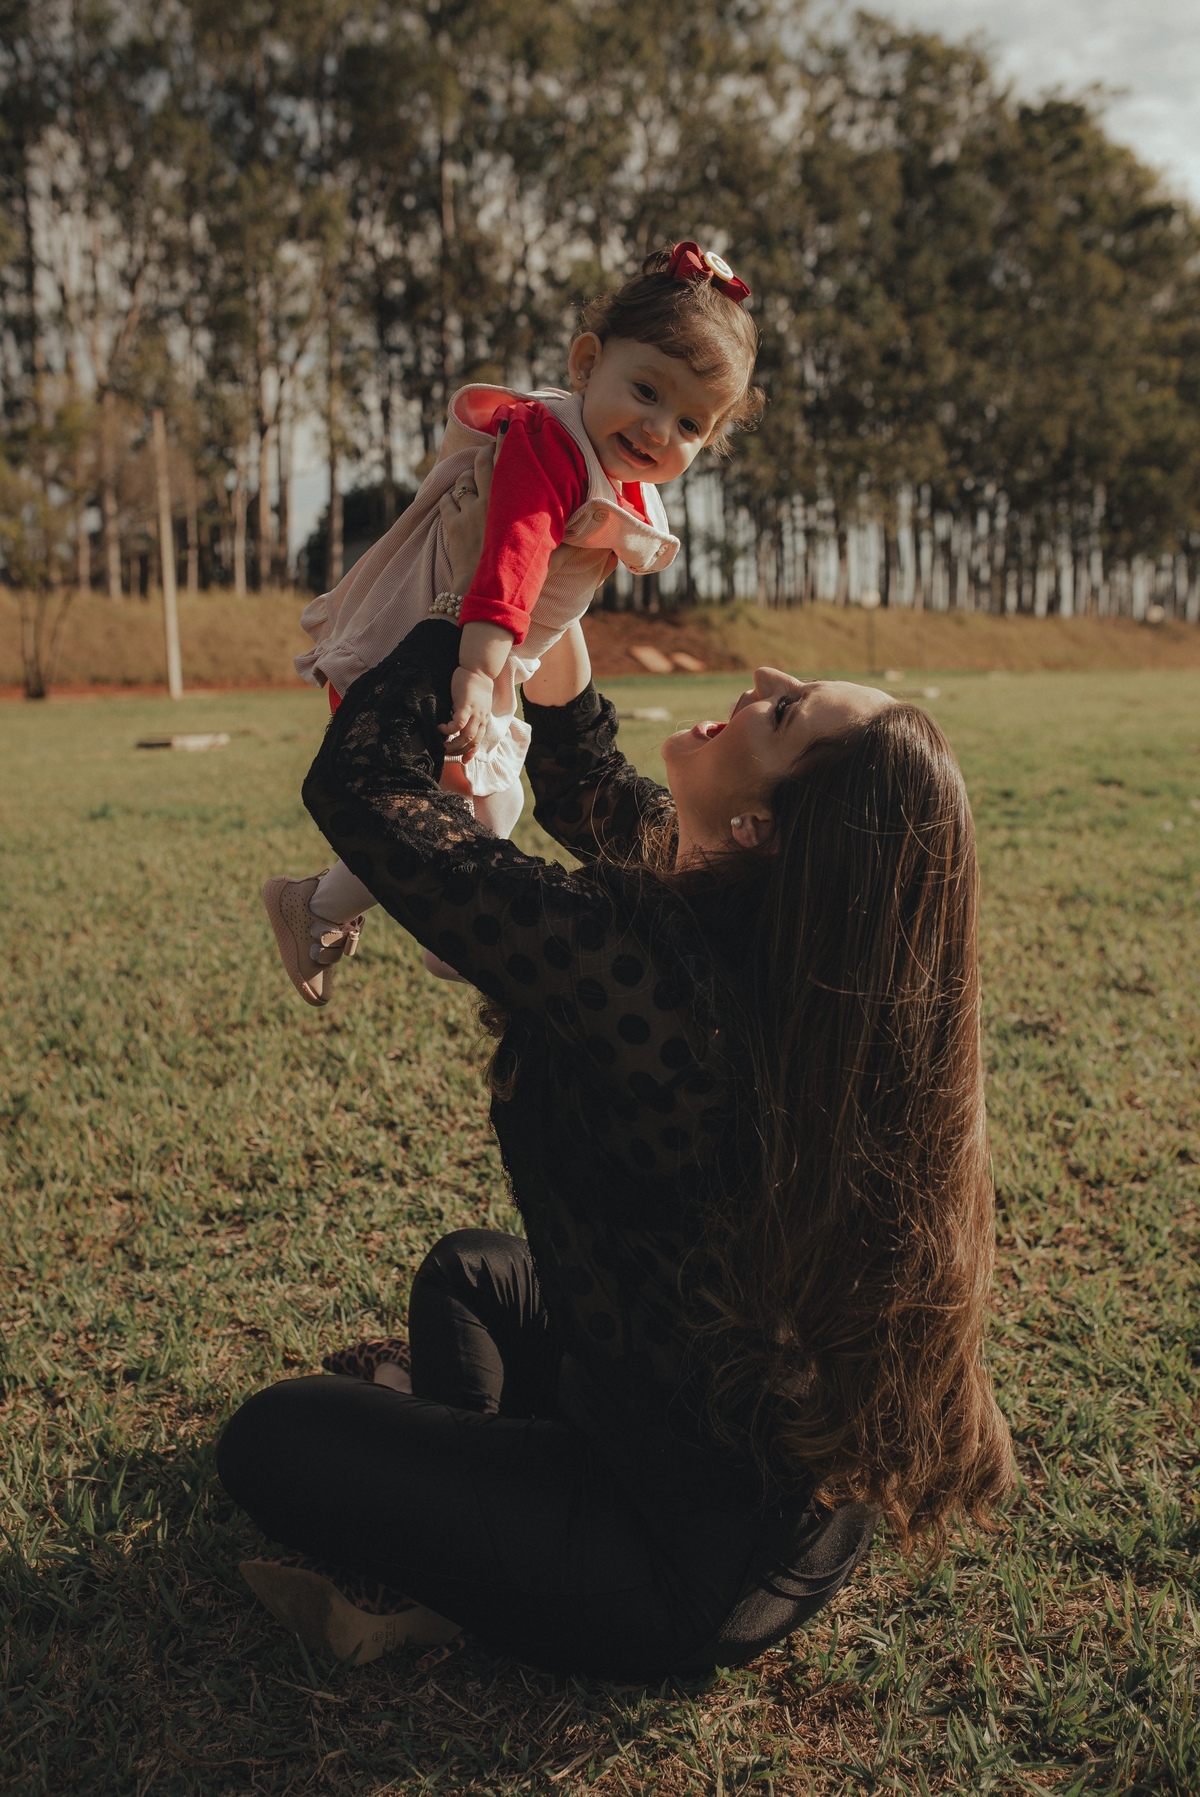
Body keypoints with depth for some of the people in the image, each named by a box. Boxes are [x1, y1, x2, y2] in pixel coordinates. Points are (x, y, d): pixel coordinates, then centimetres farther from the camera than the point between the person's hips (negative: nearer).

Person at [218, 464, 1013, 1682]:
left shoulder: (639, 968, -36)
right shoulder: (778, 949, -11)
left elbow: (362, 783, -23)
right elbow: (596, 798, 9)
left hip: (696, 1579, -8)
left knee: (271, 1442, 5)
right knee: (471, 1270, 27)